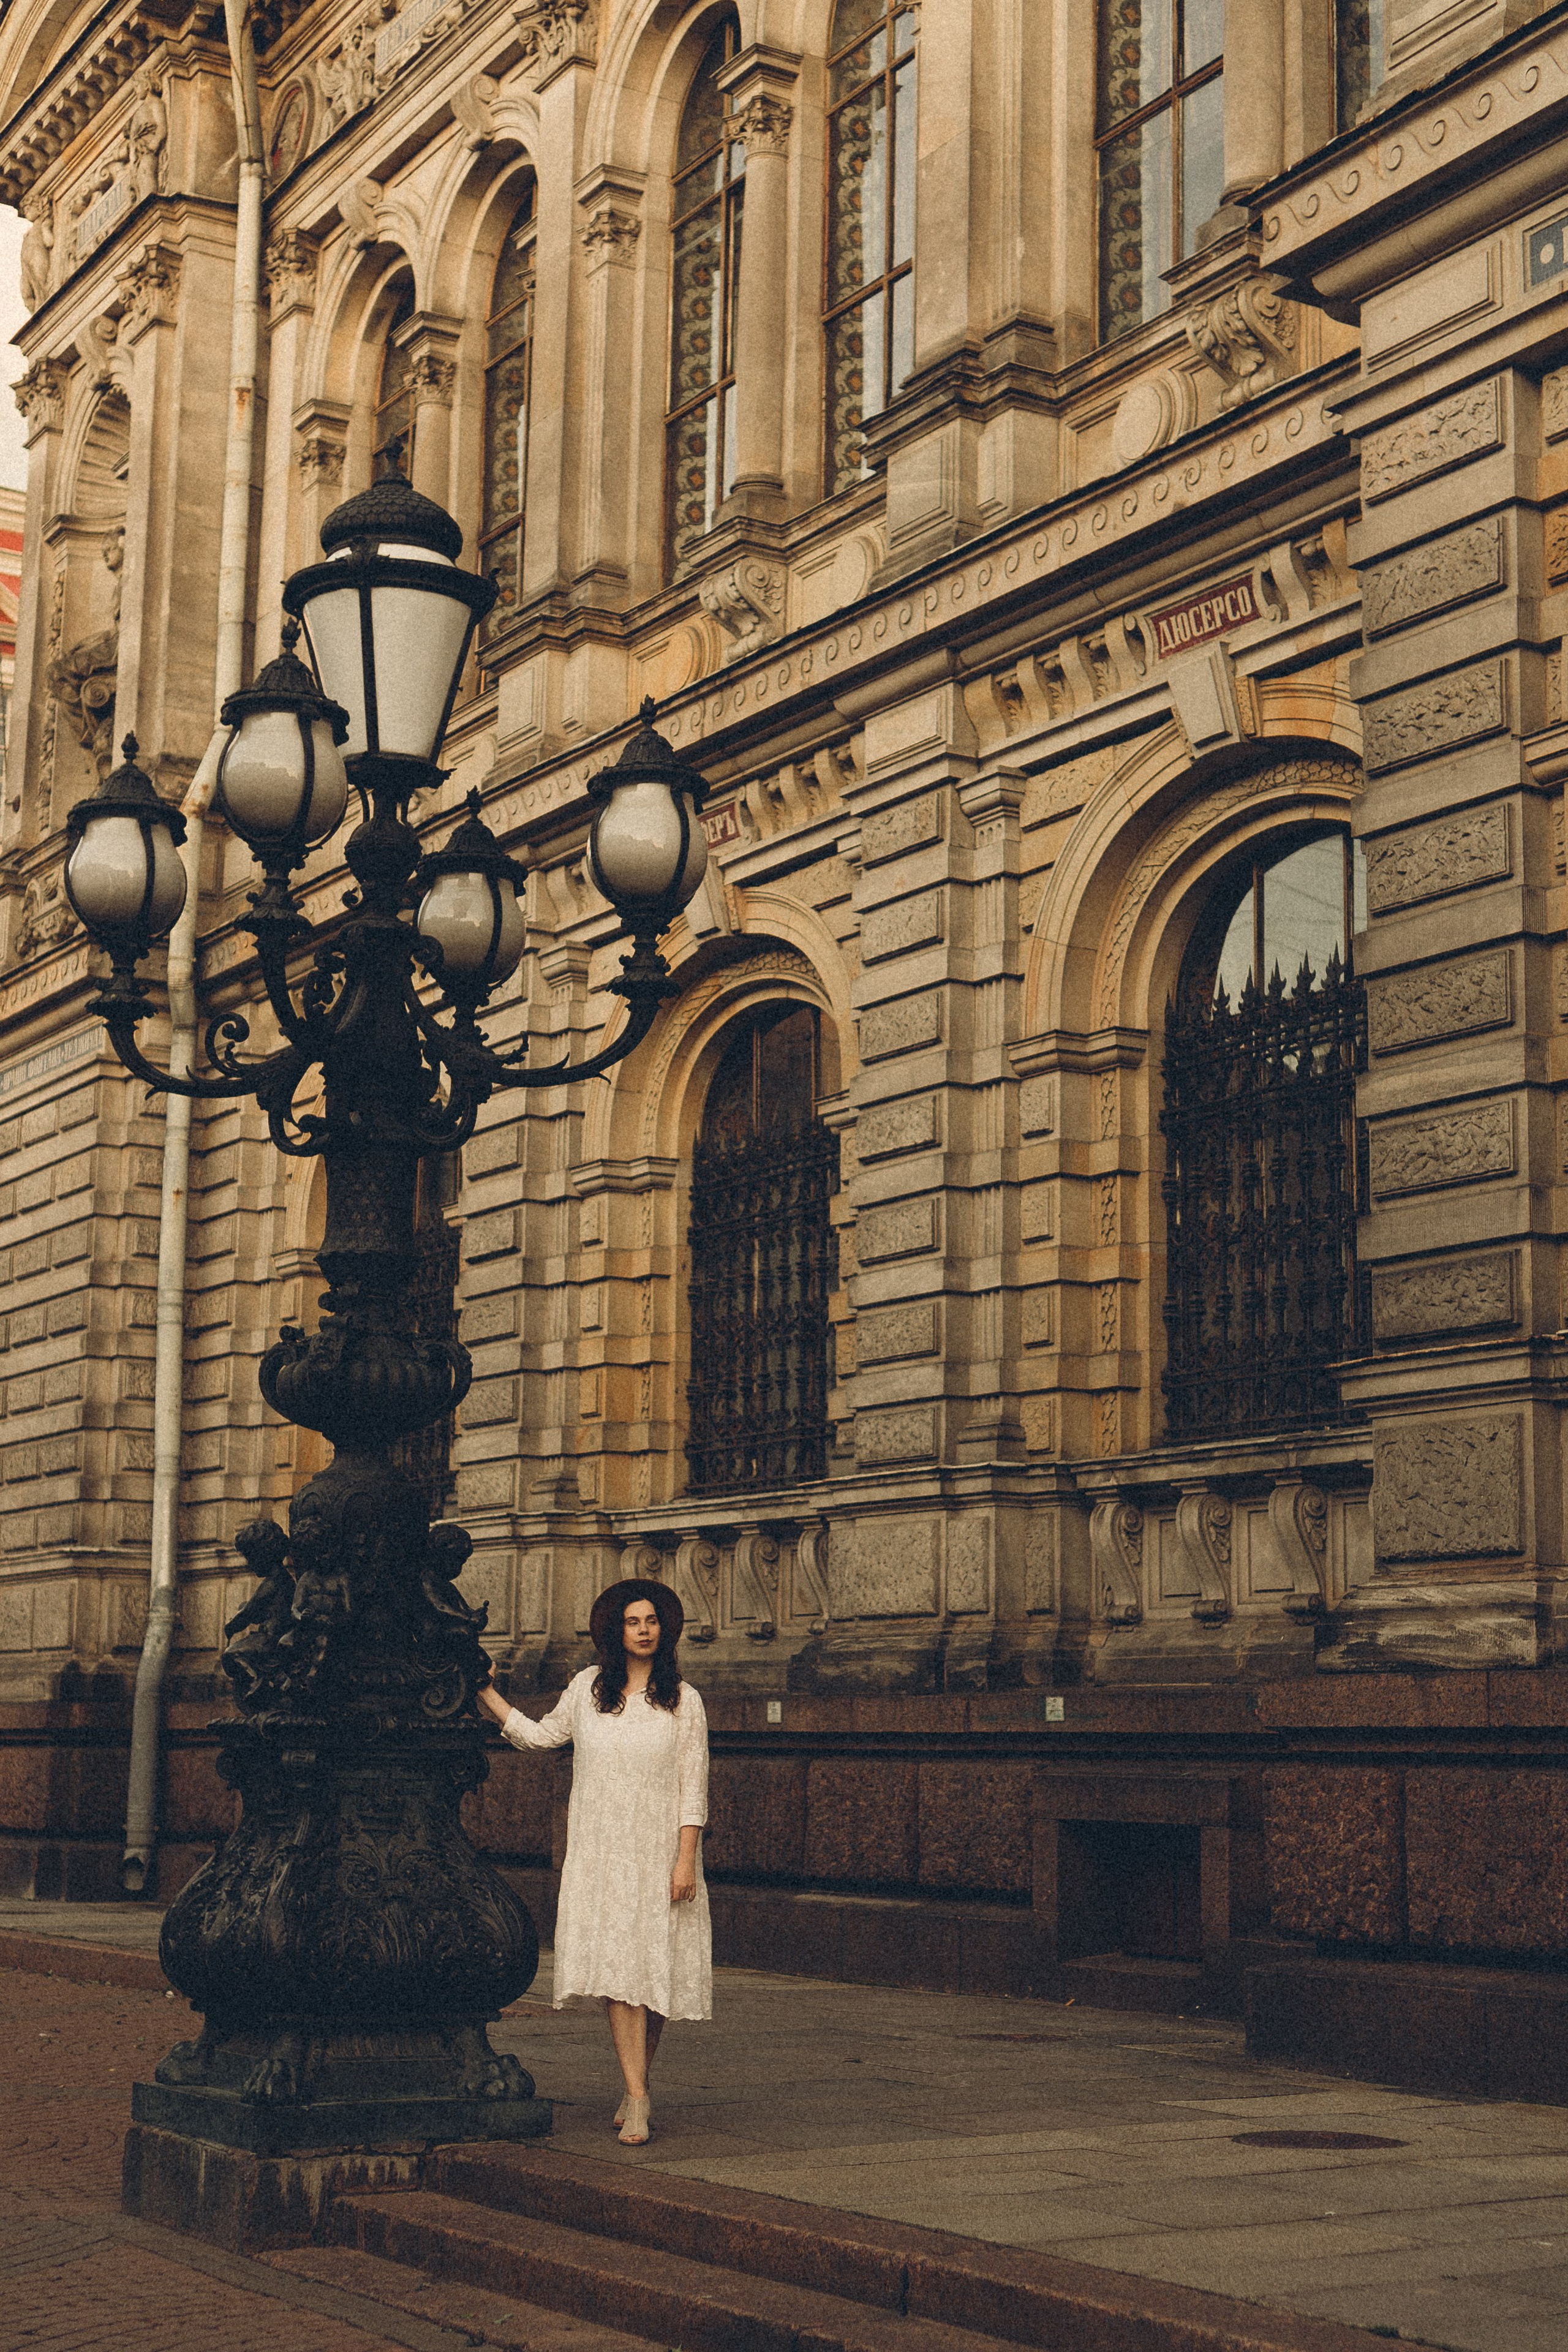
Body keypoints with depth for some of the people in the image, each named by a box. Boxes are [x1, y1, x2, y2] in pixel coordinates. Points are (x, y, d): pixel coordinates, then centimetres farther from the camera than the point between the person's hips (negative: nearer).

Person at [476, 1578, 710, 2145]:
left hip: (658, 1852, -1)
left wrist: (686, 1860, -8)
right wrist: (484, 1694, 17)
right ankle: (638, 2099, -11)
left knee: (657, 1969, 0)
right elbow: (540, 1736, 22)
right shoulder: (588, 1688, 8)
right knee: (616, 1967, -11)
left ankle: (637, 2084, 20)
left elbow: (694, 1788, 0)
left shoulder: (683, 1700, 3)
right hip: (600, 1853, 1)